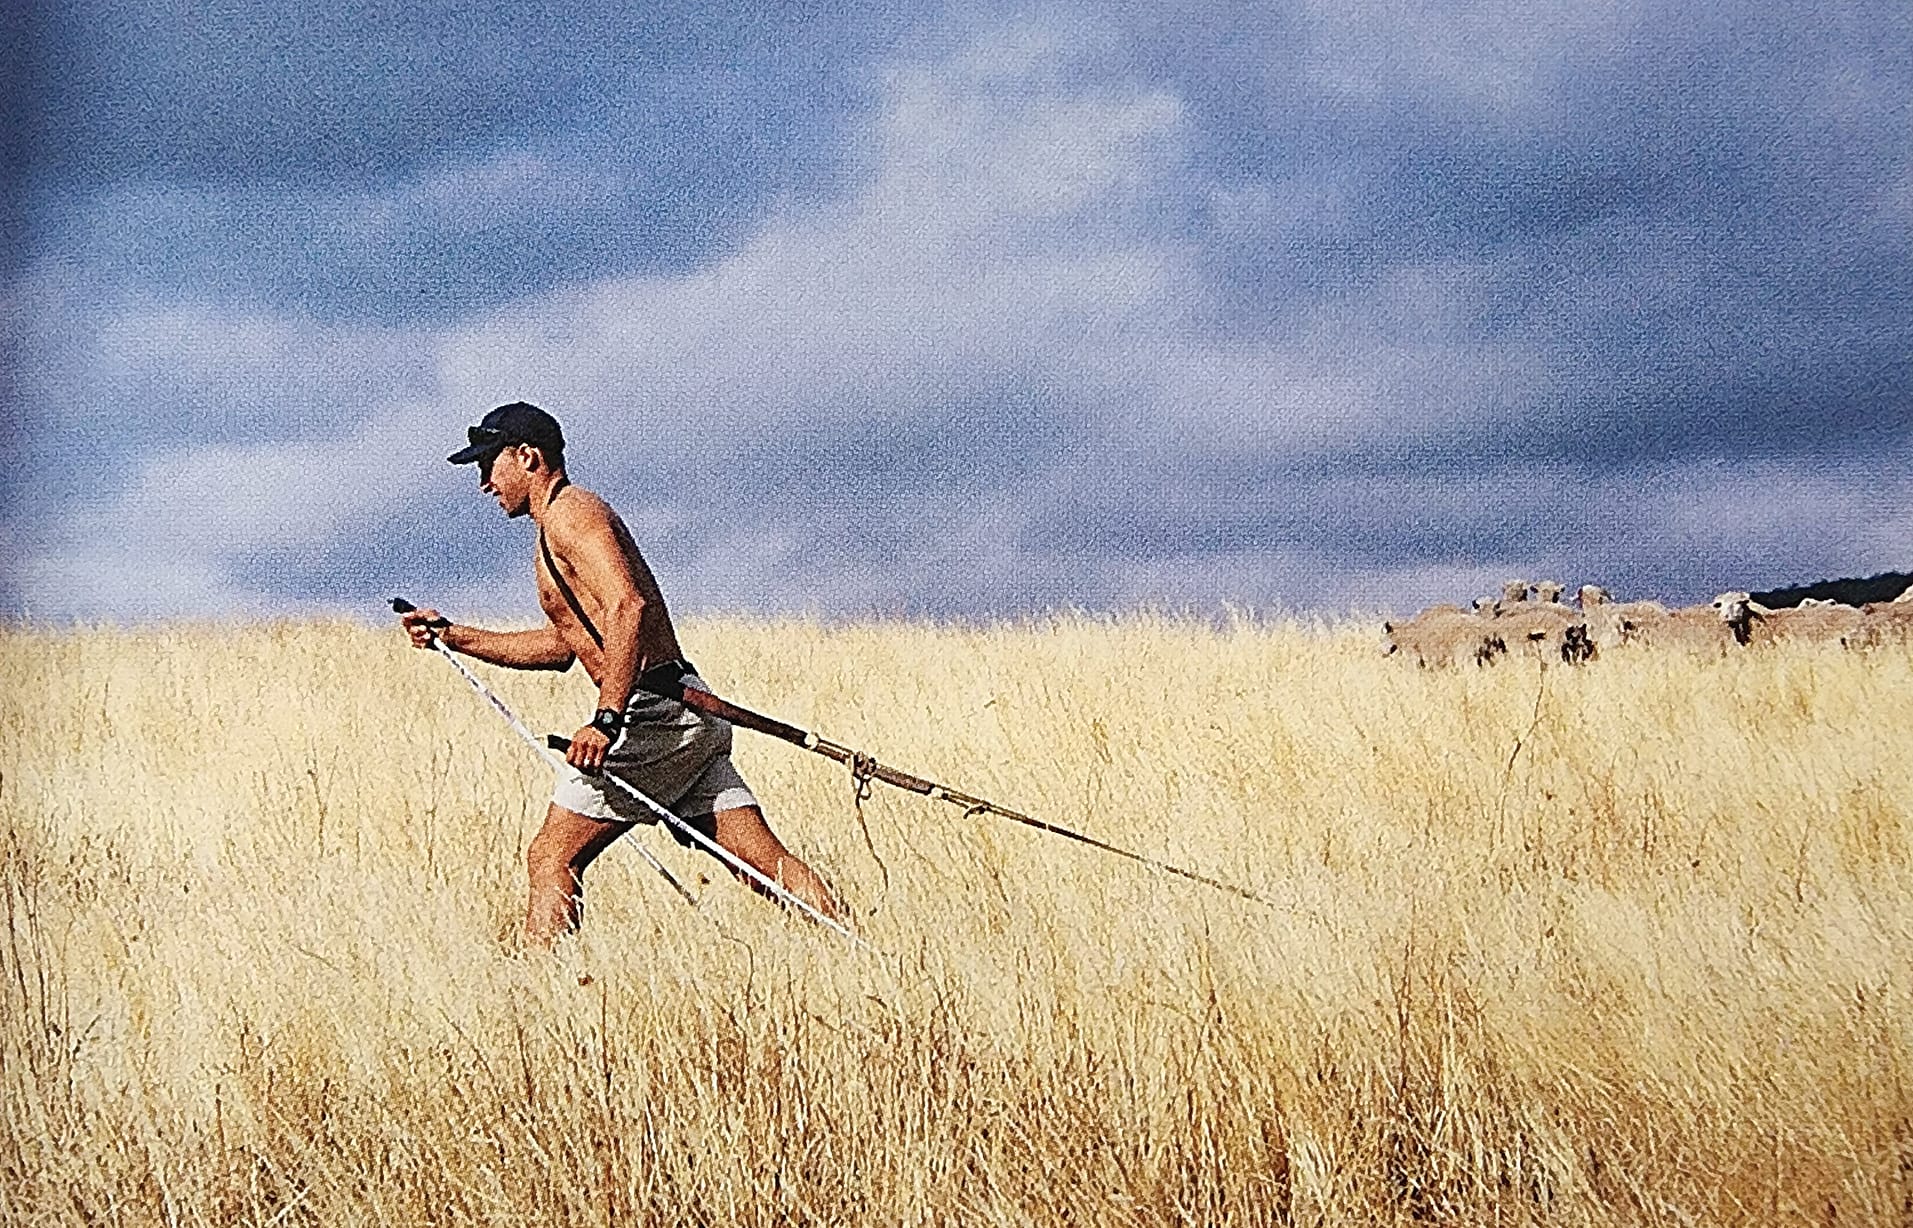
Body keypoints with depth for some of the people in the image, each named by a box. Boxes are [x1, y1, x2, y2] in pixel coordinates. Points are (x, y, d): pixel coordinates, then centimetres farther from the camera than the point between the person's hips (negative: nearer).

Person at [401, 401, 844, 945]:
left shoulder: (569, 512, -6)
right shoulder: (557, 532, 26)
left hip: (652, 714, -10)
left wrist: (606, 719, -29)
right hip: (691, 715, 10)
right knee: (766, 864, 2)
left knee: (552, 858, -4)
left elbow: (628, 606, -23)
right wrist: (453, 636, 33)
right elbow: (560, 645, 35)